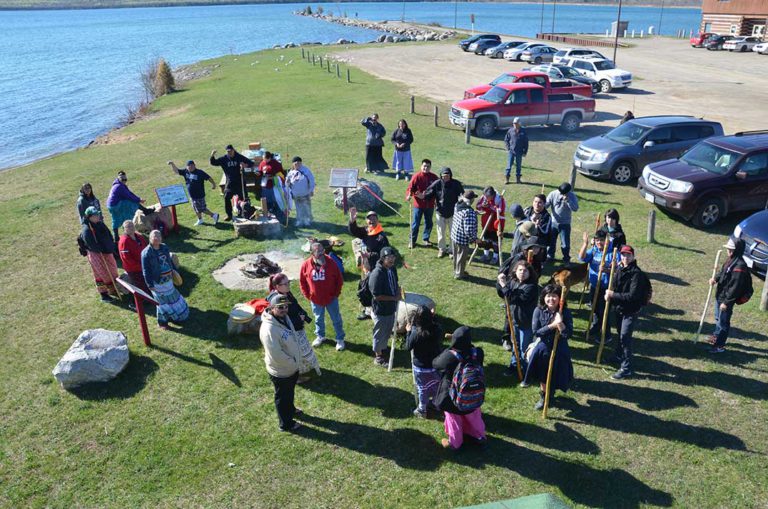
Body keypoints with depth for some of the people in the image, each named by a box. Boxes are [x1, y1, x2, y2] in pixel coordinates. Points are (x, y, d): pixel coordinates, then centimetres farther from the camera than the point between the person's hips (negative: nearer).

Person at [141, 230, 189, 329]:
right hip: (157, 282, -6)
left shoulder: (164, 247, -1)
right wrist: (150, 284, -15)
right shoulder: (146, 253, -20)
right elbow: (145, 270, -16)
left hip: (168, 279, 6)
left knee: (172, 297, 20)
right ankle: (162, 322, 25)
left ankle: (174, 316, 41)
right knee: (163, 301, 6)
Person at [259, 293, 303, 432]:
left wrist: (296, 361, 7)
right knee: (282, 397, 17)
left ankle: (291, 409, 58)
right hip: (281, 371, -8)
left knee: (290, 393, 33)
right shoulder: (269, 329, -36)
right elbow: (276, 355, -33)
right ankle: (286, 424, 38)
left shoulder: (284, 318, -7)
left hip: (292, 367, 8)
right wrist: (293, 363, -19)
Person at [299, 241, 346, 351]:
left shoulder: (330, 262, -17)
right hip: (315, 300, 1)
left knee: (336, 319, 11)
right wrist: (307, 296, 0)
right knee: (318, 319, 22)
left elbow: (339, 279, -6)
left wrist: (336, 294, -6)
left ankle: (340, 339, 29)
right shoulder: (306, 265, -14)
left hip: (331, 298, -1)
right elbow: (302, 281, 0)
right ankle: (320, 336, 45)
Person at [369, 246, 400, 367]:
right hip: (380, 310, -7)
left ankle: (383, 349, 47)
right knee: (380, 334, 11)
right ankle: (378, 357, 29)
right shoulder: (377, 274, -29)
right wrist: (394, 298, -22)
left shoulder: (393, 269, -3)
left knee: (388, 332, 25)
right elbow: (376, 296, -26)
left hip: (391, 308, 7)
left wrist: (398, 292, -4)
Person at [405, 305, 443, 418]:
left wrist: (409, 332, -4)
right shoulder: (437, 328, -18)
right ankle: (435, 403, 49)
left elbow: (408, 346, -16)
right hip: (436, 363, 4)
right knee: (435, 385, 27)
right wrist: (432, 318, 3)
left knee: (422, 388, 17)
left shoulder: (416, 333, -30)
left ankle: (422, 410, 33)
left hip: (421, 366, -4)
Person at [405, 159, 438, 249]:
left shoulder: (434, 177, -1)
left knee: (429, 223, 14)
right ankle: (412, 240, 16)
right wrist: (408, 195, -31)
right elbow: (410, 188, -13)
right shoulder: (417, 176, -10)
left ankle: (426, 239, 32)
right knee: (415, 223, 3)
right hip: (418, 204, -3)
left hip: (430, 205, 3)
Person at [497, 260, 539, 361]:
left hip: (526, 323, -7)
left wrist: (505, 286, -28)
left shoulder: (531, 286, -21)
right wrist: (500, 282, -11)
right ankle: (514, 365, 39)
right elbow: (501, 294, 8)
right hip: (513, 320, 7)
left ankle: (523, 368, 20)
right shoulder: (512, 281, 1)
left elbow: (517, 299, -28)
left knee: (524, 347, 5)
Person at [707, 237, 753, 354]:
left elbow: (735, 287, -26)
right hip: (720, 295, 9)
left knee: (723, 322, 2)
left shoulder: (739, 266, -27)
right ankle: (716, 336, 46)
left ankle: (719, 346, 13)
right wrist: (715, 278, -4)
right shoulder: (730, 260, 1)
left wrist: (727, 302, -21)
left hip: (727, 299, -9)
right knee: (718, 318, 26)